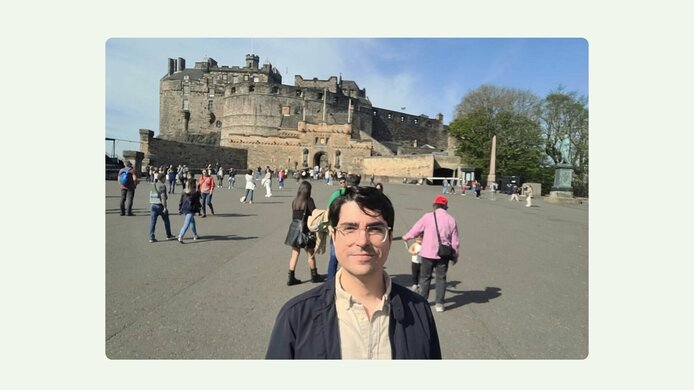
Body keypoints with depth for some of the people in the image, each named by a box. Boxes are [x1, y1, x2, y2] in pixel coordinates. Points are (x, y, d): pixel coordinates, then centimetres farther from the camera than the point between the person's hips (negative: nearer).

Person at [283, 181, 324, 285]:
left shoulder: (294, 201, 3)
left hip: (294, 227, 5)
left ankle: (291, 278, 11)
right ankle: (314, 276, 24)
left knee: (295, 254, 10)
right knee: (311, 254, 11)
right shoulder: (309, 200, -12)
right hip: (305, 229, -5)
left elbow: (294, 215, 5)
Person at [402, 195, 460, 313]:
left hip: (428, 253, -1)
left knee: (425, 277, 14)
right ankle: (439, 304, 15)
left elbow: (415, 230, -1)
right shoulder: (451, 219, -1)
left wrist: (405, 237, 18)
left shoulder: (428, 217, -9)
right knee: (441, 278, 13)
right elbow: (455, 241, 1)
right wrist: (455, 255, 13)